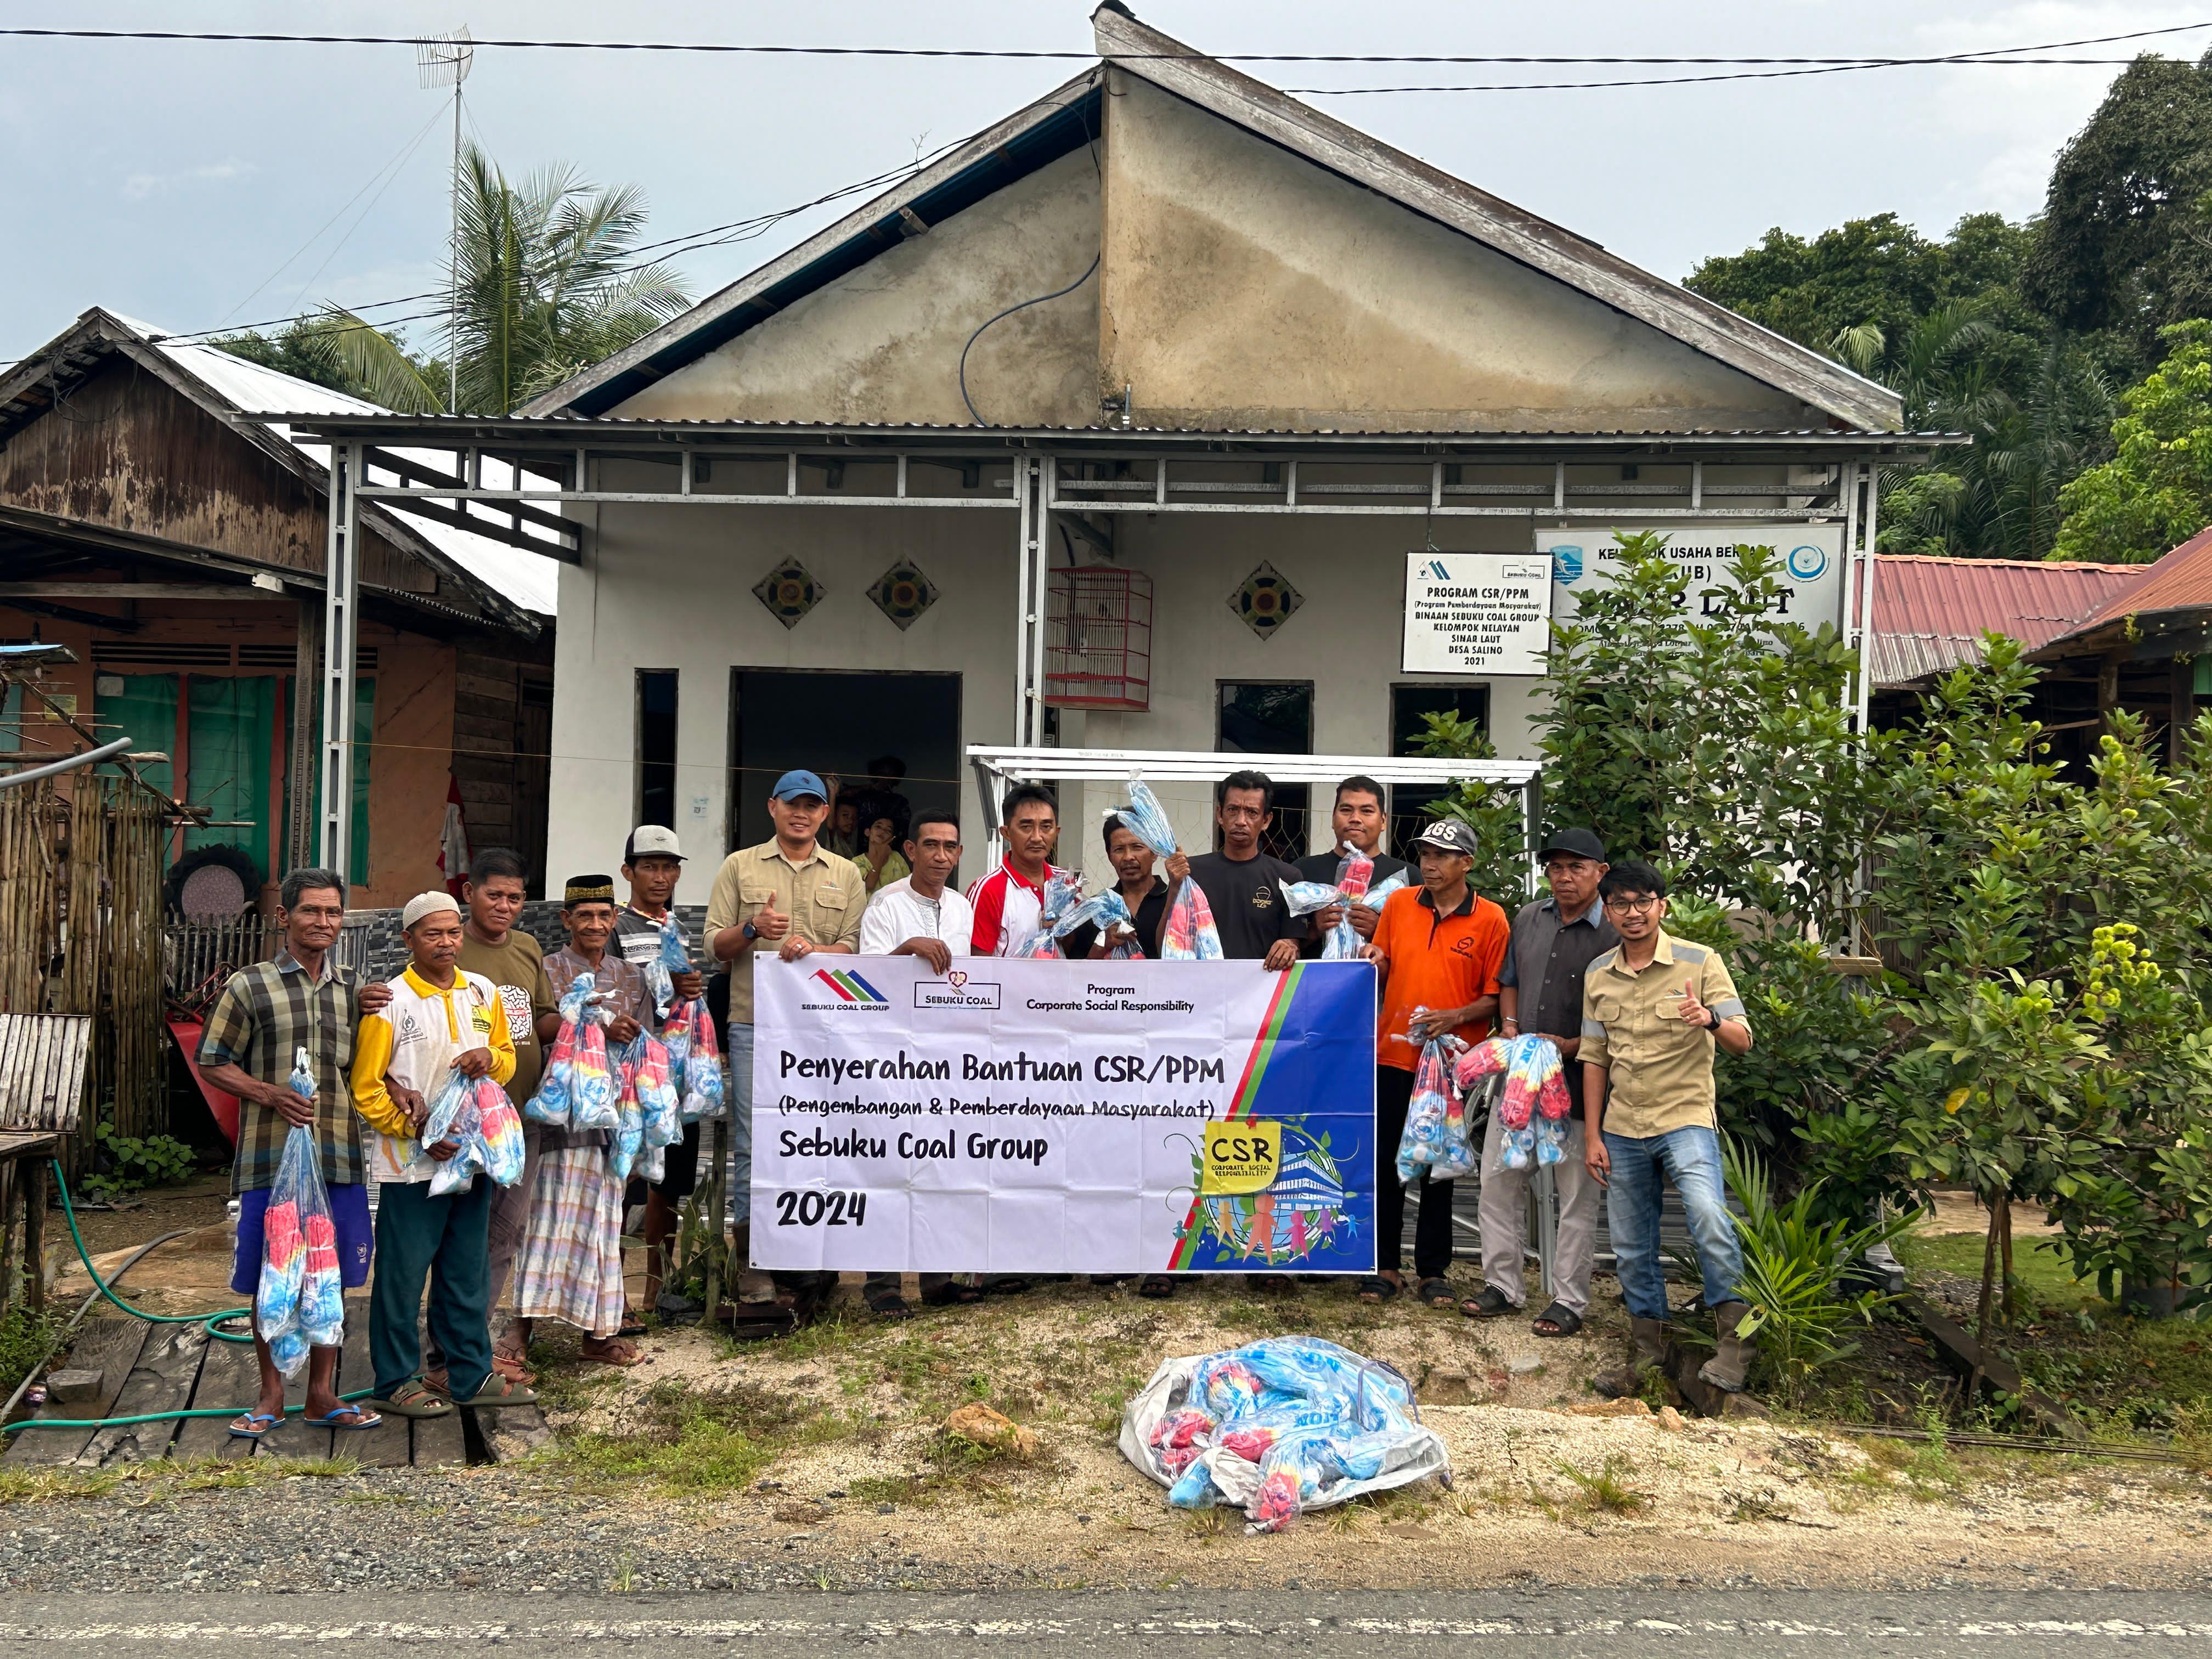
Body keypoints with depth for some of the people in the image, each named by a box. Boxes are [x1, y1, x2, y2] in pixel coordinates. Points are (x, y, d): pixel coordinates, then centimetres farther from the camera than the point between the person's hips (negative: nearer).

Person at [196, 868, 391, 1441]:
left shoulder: (354, 987, 12)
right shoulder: (249, 986, 0)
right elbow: (213, 1062, 2)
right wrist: (269, 1095, -13)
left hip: (340, 1156, 3)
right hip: (270, 1157, -3)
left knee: (330, 1276, 9)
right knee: (270, 1280, 5)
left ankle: (322, 1394, 20)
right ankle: (271, 1395, 19)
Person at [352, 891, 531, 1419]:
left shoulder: (483, 992, 7)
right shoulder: (390, 1002, -8)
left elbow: (507, 1057, 18)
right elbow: (366, 1089, -8)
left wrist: (490, 1059, -6)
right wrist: (418, 1134, -15)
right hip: (410, 1162, -5)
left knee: (469, 1272, 12)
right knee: (403, 1274, 3)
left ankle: (472, 1375, 22)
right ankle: (397, 1381, 15)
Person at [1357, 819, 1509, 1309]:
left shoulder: (1490, 919, -3)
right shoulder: (1398, 904, 6)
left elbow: (1494, 997, -2)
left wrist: (1455, 1017, -17)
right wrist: (1374, 964, -7)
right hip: (1393, 1054, 2)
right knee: (1386, 1163, 5)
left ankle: (1433, 1271, 18)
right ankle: (1386, 1267, 16)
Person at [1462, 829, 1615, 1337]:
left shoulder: (1615, 934, -11)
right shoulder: (1528, 918, 8)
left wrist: (1572, 1046, -18)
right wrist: (1509, 1025, 4)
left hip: (1577, 1082, -5)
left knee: (1577, 1195, 5)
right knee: (1499, 1180, 10)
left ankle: (1569, 1300, 16)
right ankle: (1502, 1284, 23)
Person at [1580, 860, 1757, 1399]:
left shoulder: (1700, 962, -4)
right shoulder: (1598, 974, 7)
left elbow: (1742, 1042, -9)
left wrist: (1712, 1020, -31)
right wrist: (1592, 1136, 8)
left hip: (1685, 1117, -4)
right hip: (1622, 1128, 5)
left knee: (1708, 1214, -27)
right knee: (1631, 1247, 10)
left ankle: (1735, 1340, -13)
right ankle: (1648, 1351, 26)